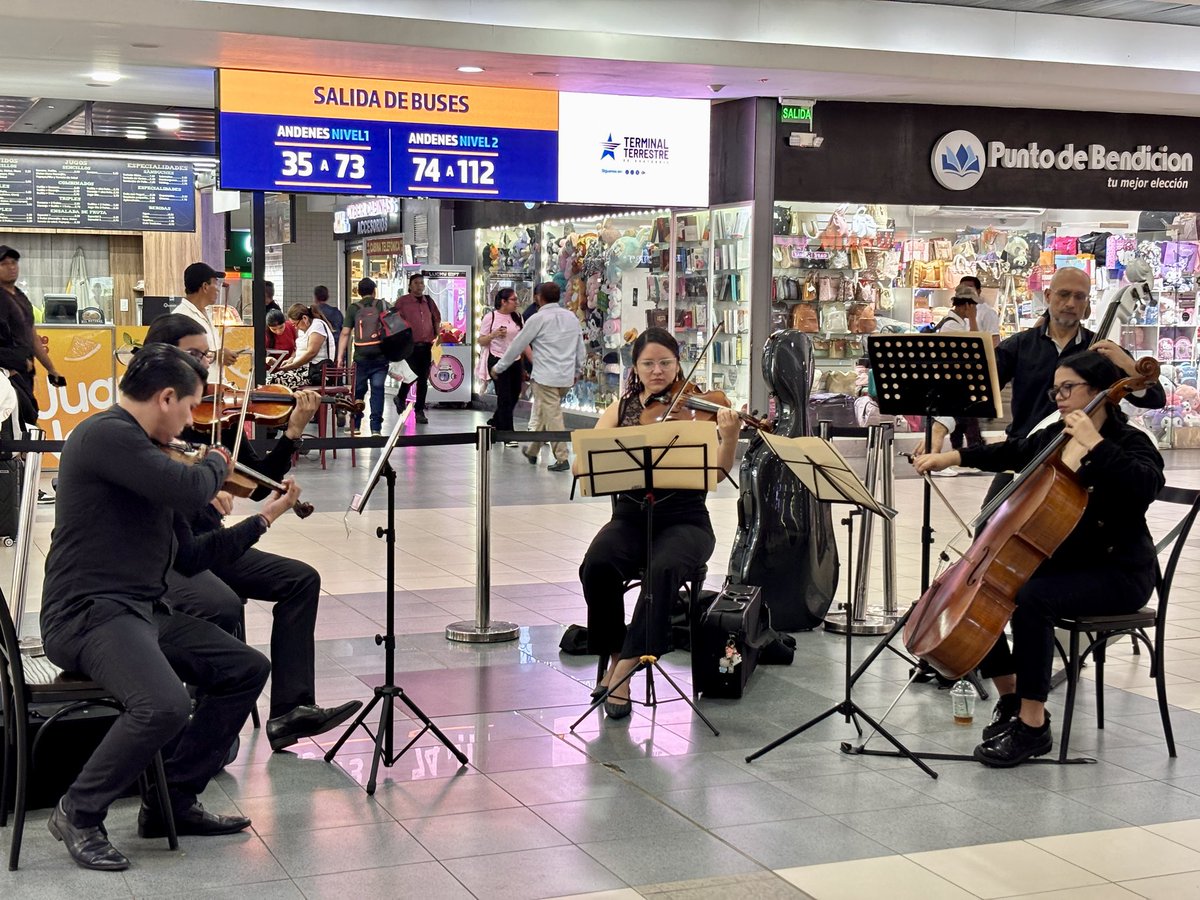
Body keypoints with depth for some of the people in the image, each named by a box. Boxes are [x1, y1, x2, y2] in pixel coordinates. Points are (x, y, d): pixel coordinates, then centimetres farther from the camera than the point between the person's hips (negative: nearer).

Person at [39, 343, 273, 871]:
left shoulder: (133, 444, 17)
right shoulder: (105, 435, -15)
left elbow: (193, 554, 22)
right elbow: (190, 492, -27)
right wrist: (216, 464, -4)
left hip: (141, 610, 11)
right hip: (88, 614, -10)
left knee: (246, 668, 8)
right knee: (164, 706, -32)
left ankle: (172, 801, 14)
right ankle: (79, 812, -7)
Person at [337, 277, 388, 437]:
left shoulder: (353, 309, 3)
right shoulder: (383, 306, 4)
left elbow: (345, 334, -2)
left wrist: (340, 356, 0)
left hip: (361, 358, 0)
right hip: (381, 356, 0)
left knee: (358, 390, 13)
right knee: (377, 390, 2)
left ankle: (355, 425, 21)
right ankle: (376, 428, -4)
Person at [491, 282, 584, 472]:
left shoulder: (538, 319, -9)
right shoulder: (572, 317, 8)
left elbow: (517, 345, -3)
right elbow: (580, 347, 15)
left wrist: (498, 368, 8)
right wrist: (577, 370, 30)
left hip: (546, 376, -6)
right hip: (566, 377, 6)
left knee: (552, 416, -4)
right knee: (542, 413, 19)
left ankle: (561, 458, -8)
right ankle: (532, 451, 29)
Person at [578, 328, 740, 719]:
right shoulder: (621, 410, 9)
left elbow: (717, 472, -12)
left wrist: (730, 437, -31)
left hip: (684, 520, -2)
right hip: (631, 517, 2)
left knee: (664, 569, -35)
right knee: (596, 565, -29)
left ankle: (625, 668, -26)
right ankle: (615, 657, -8)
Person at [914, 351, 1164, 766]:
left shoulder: (1128, 443, -12)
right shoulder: (1057, 437, 10)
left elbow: (1146, 486, -33)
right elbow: (1012, 453, 21)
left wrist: (1094, 445, -33)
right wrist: (950, 457, 12)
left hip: (1117, 572, -8)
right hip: (1063, 561, 8)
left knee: (1032, 597, -33)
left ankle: (1032, 727, -25)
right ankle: (1011, 697, 8)